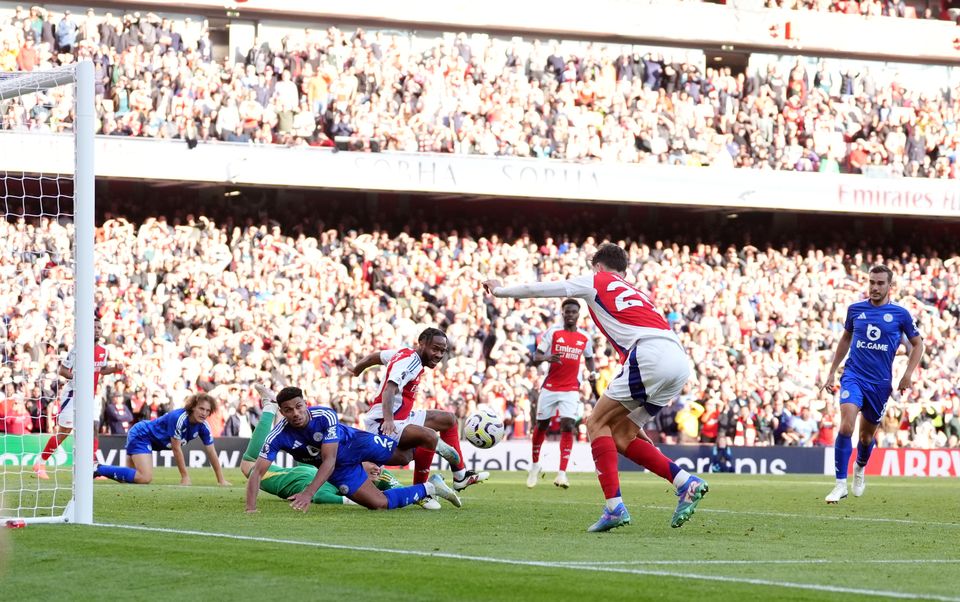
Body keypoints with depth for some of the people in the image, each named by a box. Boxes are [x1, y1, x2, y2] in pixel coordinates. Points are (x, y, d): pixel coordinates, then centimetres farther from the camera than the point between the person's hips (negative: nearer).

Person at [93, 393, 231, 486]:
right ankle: (99, 469, -15)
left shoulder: (203, 426, -9)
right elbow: (177, 449, -26)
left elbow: (211, 453, -1)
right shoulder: (179, 418, -32)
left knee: (133, 476, 12)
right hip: (141, 434, -9)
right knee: (145, 478, -24)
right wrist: (185, 476, -19)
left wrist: (221, 480, -3)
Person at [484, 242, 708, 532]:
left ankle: (615, 506, -8)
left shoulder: (596, 281, 17)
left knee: (597, 423, 4)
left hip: (650, 354, -7)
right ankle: (687, 482, 1)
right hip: (680, 362, 7)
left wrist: (500, 291, 37)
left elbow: (541, 289, 24)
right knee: (621, 434, 14)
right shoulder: (636, 293, 35)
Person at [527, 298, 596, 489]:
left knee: (568, 425, -15)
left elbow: (589, 358, 24)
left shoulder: (585, 338, 6)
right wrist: (547, 357, -28)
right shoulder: (552, 333, -2)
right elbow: (536, 357, -6)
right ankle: (535, 465, 31)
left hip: (571, 389, 1)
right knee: (541, 425, 8)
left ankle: (562, 473, -18)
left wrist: (593, 372, 4)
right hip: (550, 387, 0)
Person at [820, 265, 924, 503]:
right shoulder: (855, 309, 3)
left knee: (867, 435, 12)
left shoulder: (900, 314, -3)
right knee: (846, 426, -21)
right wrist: (832, 372, 18)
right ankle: (841, 484, -16)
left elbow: (917, 344, 8)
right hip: (854, 376, 0)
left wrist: (908, 374, -4)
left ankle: (860, 469, 46)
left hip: (880, 382, 0)